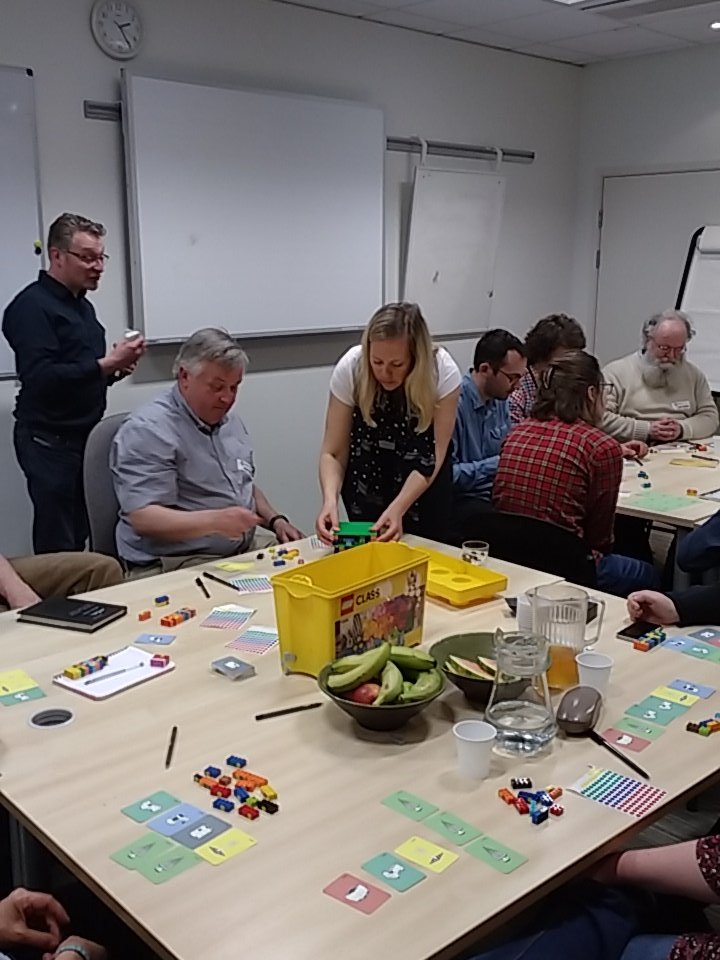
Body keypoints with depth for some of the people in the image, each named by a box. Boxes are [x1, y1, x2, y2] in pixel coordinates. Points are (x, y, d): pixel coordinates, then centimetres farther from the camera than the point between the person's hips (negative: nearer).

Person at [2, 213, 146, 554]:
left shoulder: (82, 306, 18)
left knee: (81, 536, 6)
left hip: (84, 436, 8)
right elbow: (40, 378, -22)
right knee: (57, 545, -6)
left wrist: (114, 369, 5)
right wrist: (105, 364, -22)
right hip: (49, 442, -8)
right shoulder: (31, 306, -11)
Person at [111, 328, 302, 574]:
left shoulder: (231, 423, 17)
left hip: (244, 549, 9)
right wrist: (215, 521, -34)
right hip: (177, 565, -8)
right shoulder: (146, 430, -12)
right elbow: (143, 519, -21)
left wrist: (275, 519, 11)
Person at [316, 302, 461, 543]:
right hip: (367, 476, 0)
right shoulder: (350, 368, -24)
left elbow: (433, 456, -24)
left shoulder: (443, 372, -26)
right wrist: (330, 500, -39)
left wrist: (397, 508, -38)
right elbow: (333, 453, -21)